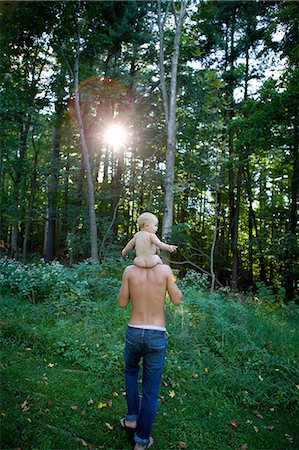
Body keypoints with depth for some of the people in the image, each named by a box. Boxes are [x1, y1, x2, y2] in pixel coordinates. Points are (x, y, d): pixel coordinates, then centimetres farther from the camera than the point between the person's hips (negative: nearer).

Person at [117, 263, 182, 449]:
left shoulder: (129, 270, -7)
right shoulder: (165, 269, -9)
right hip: (156, 337, -1)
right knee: (150, 390, 15)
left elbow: (122, 303, 1)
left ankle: (132, 418, 32)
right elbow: (177, 300, -1)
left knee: (131, 371, 34)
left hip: (134, 334, 1)